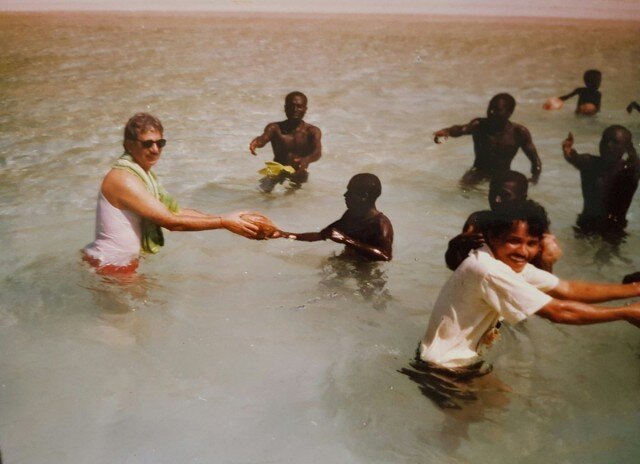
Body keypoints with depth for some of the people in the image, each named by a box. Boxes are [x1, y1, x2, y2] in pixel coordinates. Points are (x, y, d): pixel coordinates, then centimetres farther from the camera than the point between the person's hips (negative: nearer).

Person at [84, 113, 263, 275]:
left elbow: (177, 211, 3)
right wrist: (224, 222, -23)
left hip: (127, 261, 9)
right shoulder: (123, 179, -24)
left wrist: (227, 219, -6)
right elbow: (171, 221, -26)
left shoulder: (144, 174, 7)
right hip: (110, 267, -9)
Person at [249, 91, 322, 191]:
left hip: (299, 176, 1)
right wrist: (256, 142, -44)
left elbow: (317, 152, -18)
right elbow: (263, 139, -18)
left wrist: (307, 160, -42)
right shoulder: (275, 128, 2)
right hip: (277, 175, -1)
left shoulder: (312, 131, -1)